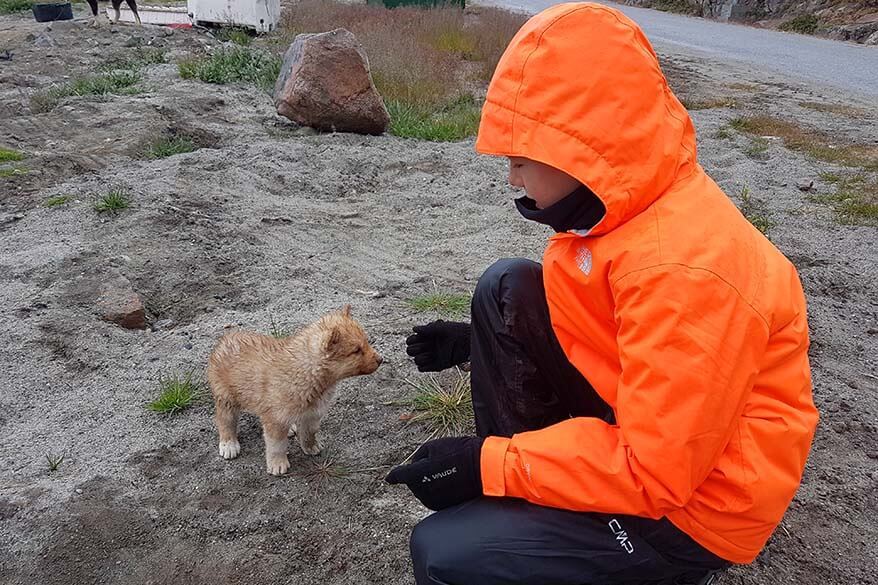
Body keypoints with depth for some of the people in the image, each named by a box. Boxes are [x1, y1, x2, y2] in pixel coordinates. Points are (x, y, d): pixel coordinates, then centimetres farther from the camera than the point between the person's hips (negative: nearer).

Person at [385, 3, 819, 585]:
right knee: (506, 288, -5)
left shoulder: (685, 268, -33)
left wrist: (486, 466, -22)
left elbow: (653, 473, -27)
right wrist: (477, 342, 2)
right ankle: (518, 502, 5)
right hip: (634, 420, 9)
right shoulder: (632, 202, -4)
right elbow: (589, 318, 12)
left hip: (696, 501, -8)